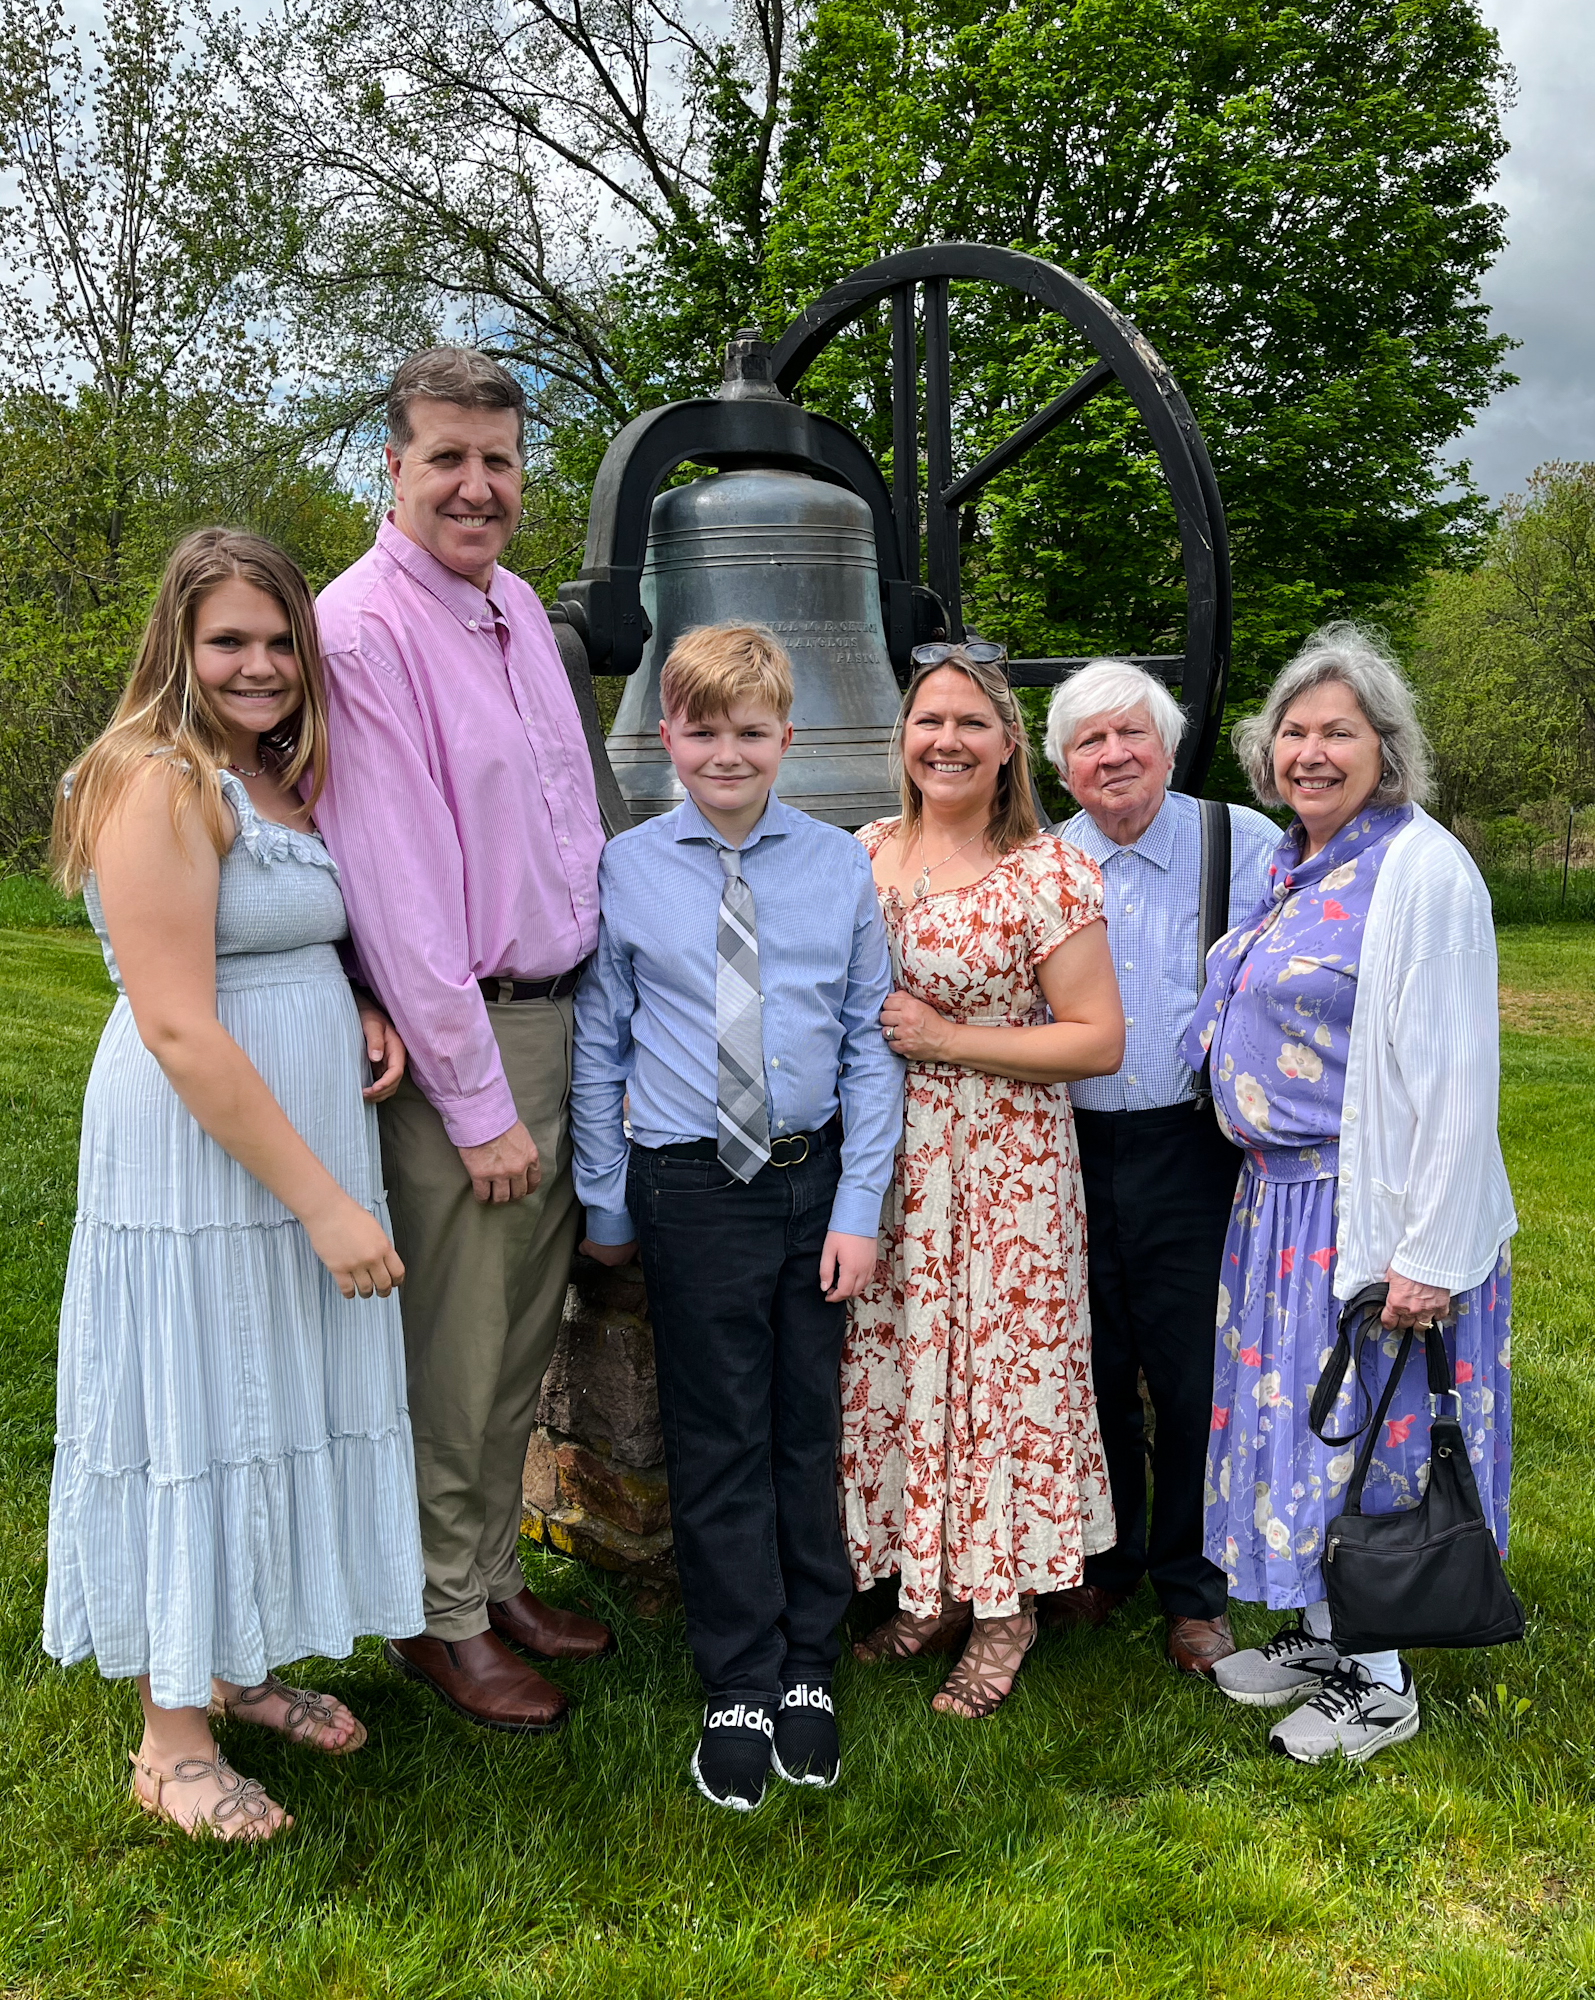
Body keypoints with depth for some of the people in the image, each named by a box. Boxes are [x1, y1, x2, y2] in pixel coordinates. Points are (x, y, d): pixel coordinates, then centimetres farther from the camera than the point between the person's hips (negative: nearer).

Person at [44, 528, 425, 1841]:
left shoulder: (286, 784, 12)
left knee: (283, 1406, 16)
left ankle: (243, 1666, 35)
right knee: (193, 1418, 3)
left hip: (305, 1139, 9)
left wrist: (366, 1013, 2)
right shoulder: (158, 785, -15)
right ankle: (173, 1738, 20)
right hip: (194, 1157, -9)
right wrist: (323, 1200, -21)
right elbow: (178, 1027, -22)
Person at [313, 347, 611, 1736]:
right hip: (458, 1041, -8)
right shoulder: (365, 627, -15)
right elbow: (398, 890, -18)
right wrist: (478, 1101, -16)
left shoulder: (520, 605, 11)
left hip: (565, 1016, 8)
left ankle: (499, 1575, 35)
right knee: (456, 1359, 5)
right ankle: (444, 1621, 24)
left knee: (524, 1339, 18)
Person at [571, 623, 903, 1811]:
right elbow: (600, 1047, 4)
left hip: (814, 1183, 1)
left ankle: (809, 1671, 30)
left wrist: (860, 1207, -3)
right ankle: (740, 1691, 22)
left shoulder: (841, 867, 0)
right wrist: (606, 1204, 5)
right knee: (717, 1447, 7)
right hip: (689, 1190, -1)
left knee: (808, 1433, 12)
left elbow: (871, 1044, 2)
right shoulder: (625, 870, -2)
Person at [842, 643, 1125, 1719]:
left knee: (1002, 1365, 2)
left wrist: (948, 1041, -16)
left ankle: (1009, 1603, 21)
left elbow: (1100, 1038, -11)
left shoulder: (1049, 871, -9)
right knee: (899, 1361, 11)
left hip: (1006, 1164, -5)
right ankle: (934, 1584, 29)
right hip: (883, 1160, 5)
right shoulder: (860, 854, 7)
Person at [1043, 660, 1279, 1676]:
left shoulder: (1246, 847, -1)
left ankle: (1194, 1590, 25)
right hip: (1072, 1152, 3)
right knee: (1092, 1369, 14)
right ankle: (1104, 1563, 34)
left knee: (1195, 1376, 4)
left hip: (1193, 1149, -2)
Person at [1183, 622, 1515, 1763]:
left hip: (1370, 1209, -8)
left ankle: (1382, 1687, 21)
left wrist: (1432, 1251, -22)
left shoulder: (1421, 868, -16)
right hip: (1281, 1198, 8)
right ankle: (1316, 1636, 34)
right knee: (1301, 1420, 17)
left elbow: (1456, 1073, -20)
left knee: (1368, 1434, 3)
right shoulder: (1290, 864, 11)